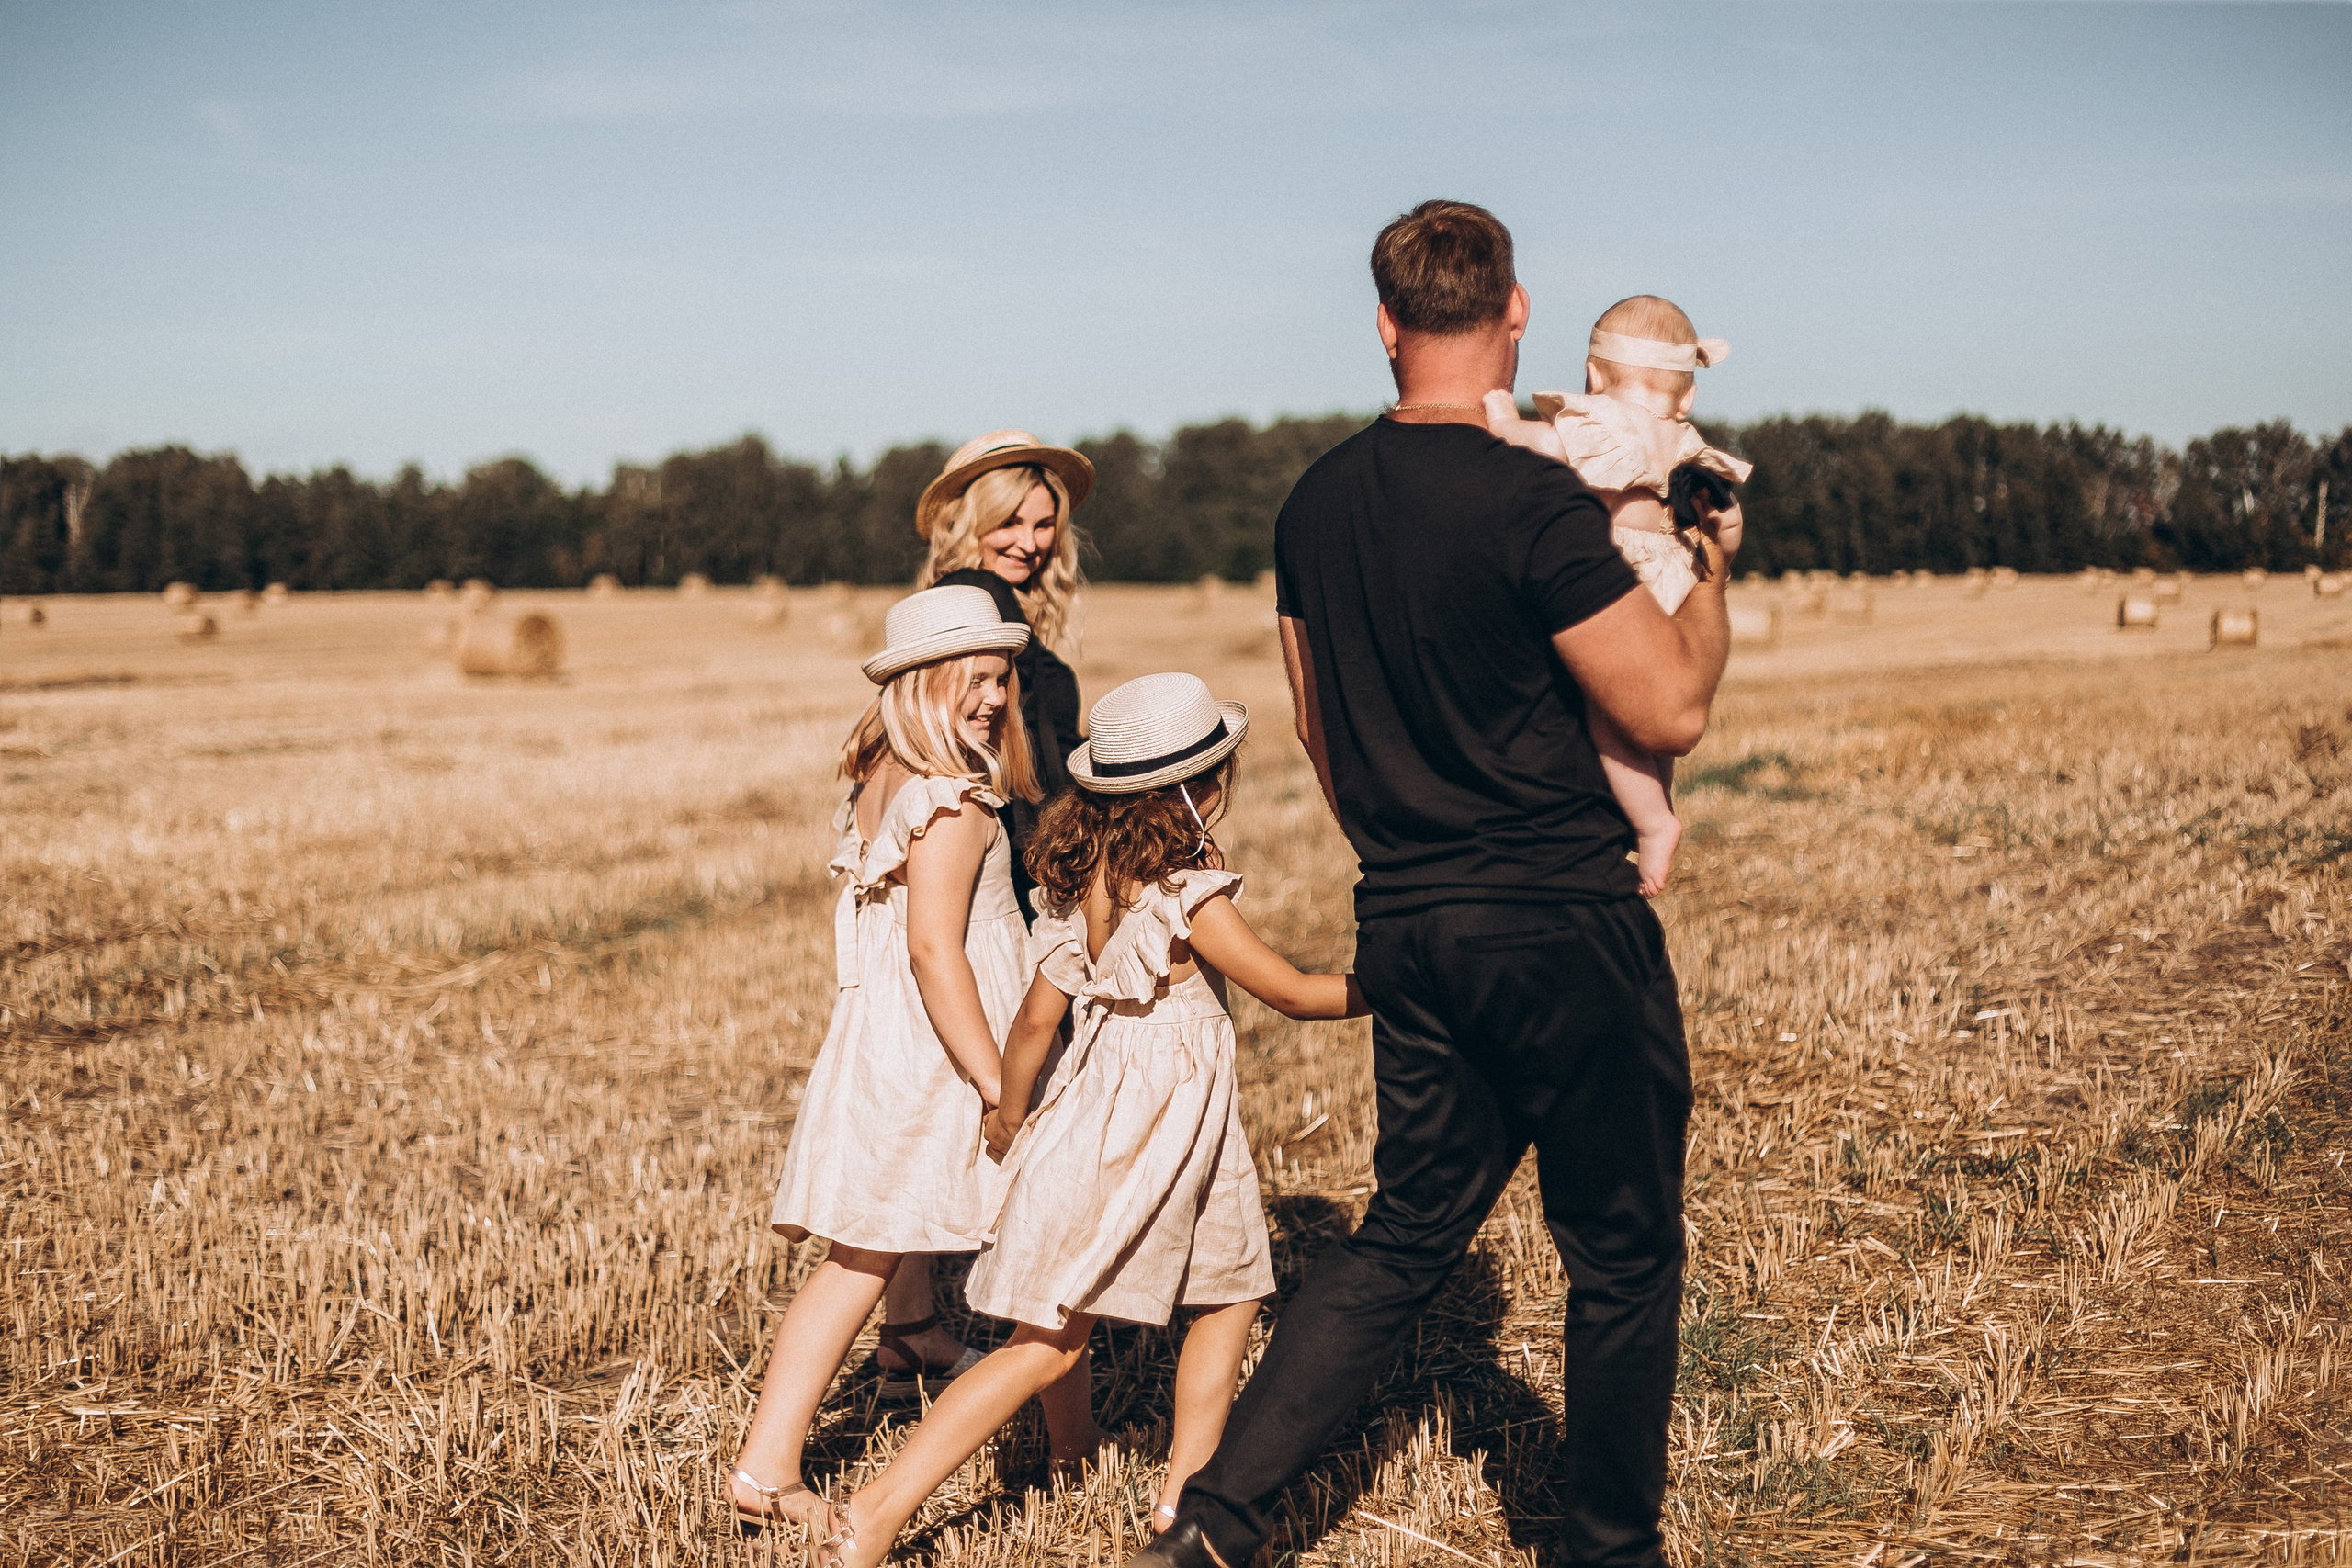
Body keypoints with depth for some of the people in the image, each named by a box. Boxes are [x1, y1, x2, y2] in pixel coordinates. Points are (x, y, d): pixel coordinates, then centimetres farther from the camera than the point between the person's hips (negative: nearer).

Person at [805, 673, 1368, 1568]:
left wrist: (1010, 1116, 24)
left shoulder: (1086, 886, 3)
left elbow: (1036, 1018, 9)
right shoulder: (1189, 899, -18)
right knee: (1047, 1345, 0)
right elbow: (1294, 994, -8)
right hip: (1152, 1127, -8)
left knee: (1231, 1294, 18)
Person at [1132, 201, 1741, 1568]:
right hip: (1562, 923, -6)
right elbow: (1672, 711, -14)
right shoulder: (1533, 503, -17)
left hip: (1407, 927, 7)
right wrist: (1709, 575, 3)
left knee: (1409, 1230, 17)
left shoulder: (1316, 506, 5)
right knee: (1624, 1251, 10)